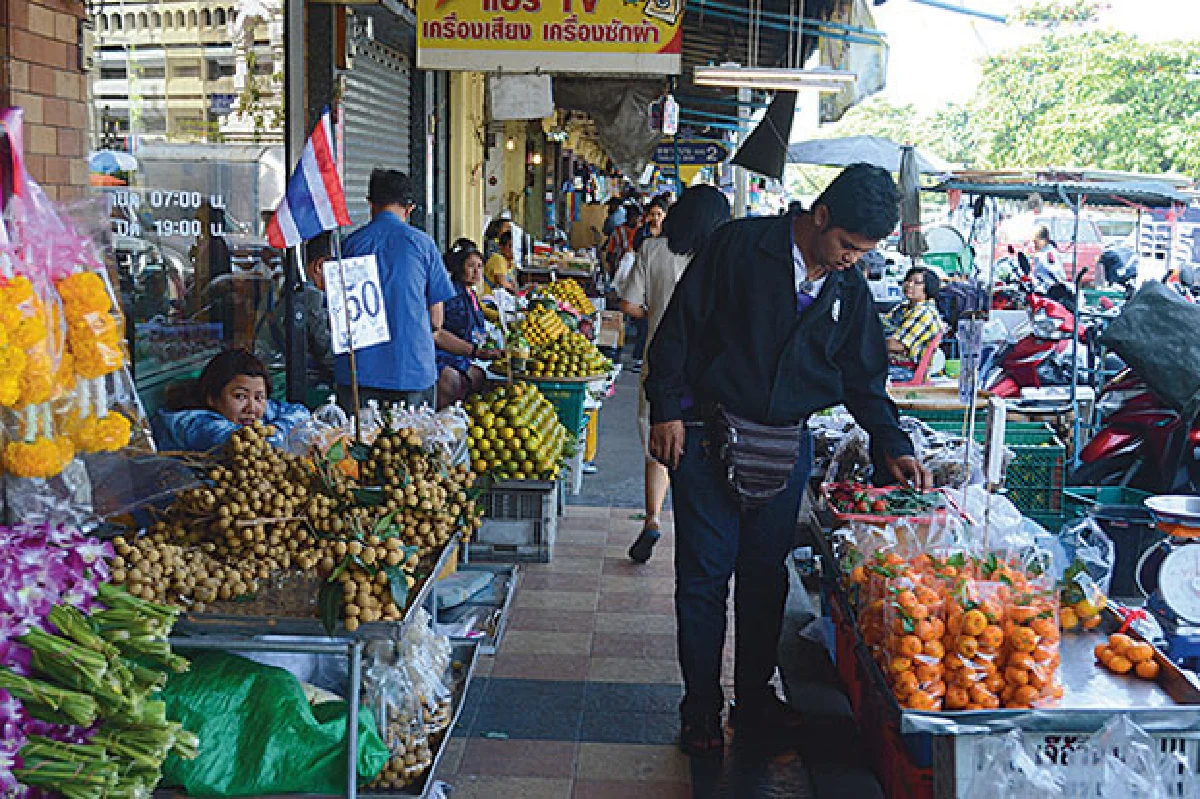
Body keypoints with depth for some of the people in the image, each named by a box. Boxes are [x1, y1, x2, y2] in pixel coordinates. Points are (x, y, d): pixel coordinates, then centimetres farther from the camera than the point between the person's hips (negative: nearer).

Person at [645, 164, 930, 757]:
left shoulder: (850, 291, 6)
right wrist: (666, 409, -10)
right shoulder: (740, 247, -9)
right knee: (705, 575, 1)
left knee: (766, 575, 11)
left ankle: (754, 699, 27)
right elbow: (679, 325, -8)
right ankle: (701, 712, 15)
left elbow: (863, 380, 13)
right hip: (707, 438, -4)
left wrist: (893, 445, 1)